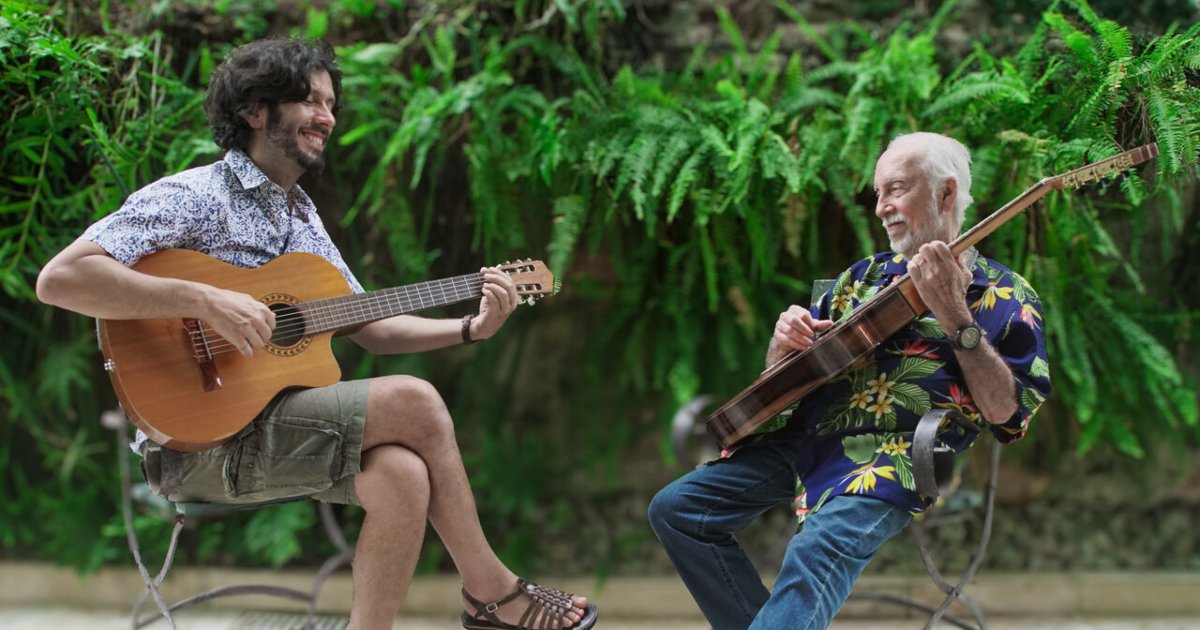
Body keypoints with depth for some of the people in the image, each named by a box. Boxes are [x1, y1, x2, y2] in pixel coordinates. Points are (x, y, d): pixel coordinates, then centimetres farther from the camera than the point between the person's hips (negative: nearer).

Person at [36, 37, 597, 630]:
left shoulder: (301, 218, 18)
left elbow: (369, 325, 18)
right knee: (413, 402, -19)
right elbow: (59, 277, -22)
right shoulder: (193, 197, -10)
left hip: (279, 418, 8)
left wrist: (470, 329, 2)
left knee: (403, 473, -23)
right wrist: (206, 300, -28)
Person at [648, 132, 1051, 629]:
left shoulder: (1005, 294, 4)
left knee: (818, 549, -36)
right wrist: (784, 341, 1)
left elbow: (1006, 414, -10)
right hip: (806, 433, 7)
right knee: (675, 509, -3)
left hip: (896, 453, -7)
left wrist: (955, 316, -17)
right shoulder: (865, 275, 22)